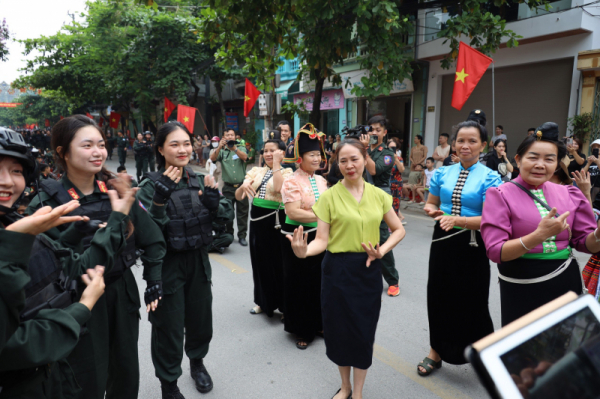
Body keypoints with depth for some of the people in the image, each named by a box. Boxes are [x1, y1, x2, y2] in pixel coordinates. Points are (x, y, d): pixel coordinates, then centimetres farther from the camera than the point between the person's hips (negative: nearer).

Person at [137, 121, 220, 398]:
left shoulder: (198, 180, 2)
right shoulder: (151, 185, -12)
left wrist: (213, 198, -12)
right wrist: (161, 195, -31)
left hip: (198, 262, 5)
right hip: (168, 266, -4)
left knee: (201, 321, 19)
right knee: (170, 328, 9)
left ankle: (197, 361, 49)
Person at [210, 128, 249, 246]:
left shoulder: (241, 148, 6)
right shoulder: (221, 151, 7)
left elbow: (244, 157, -15)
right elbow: (212, 158, -11)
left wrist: (234, 148, -31)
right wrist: (219, 147, -28)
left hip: (241, 185, 0)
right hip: (228, 187, 1)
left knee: (242, 212, 3)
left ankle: (242, 236, 12)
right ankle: (228, 235, 23)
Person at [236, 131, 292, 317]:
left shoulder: (286, 172, -3)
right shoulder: (256, 171, 9)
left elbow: (278, 187, -26)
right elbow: (238, 197, 4)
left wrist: (276, 163, -17)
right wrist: (244, 186, -18)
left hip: (275, 221, -5)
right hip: (256, 221, 5)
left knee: (277, 262, 3)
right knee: (260, 261, 14)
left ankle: (282, 303, 21)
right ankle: (263, 301, 31)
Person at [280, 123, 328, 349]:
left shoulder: (321, 180, 8)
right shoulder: (292, 182, -14)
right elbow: (293, 213, -23)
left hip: (320, 236, 7)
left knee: (320, 282, 14)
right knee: (301, 284, 6)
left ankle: (319, 324, 33)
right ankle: (302, 330, 23)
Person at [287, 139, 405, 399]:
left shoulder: (378, 195, 2)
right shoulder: (329, 196, -6)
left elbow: (398, 229, 10)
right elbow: (322, 240, -10)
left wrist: (382, 250, -7)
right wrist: (304, 251, -30)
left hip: (368, 269, 2)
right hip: (338, 269, -2)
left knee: (364, 329, 8)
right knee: (339, 329, 9)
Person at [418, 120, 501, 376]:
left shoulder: (489, 178, -8)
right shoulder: (442, 173, 4)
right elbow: (430, 204, 14)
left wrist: (456, 220, -30)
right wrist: (433, 210, -9)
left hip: (472, 245, -4)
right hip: (442, 241, 4)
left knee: (472, 301, 7)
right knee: (439, 296, 13)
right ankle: (437, 352, 33)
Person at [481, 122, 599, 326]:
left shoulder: (569, 195, 3)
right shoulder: (500, 195, -11)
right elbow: (495, 251, -19)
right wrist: (540, 235, -31)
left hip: (566, 282, 4)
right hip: (521, 288, -4)